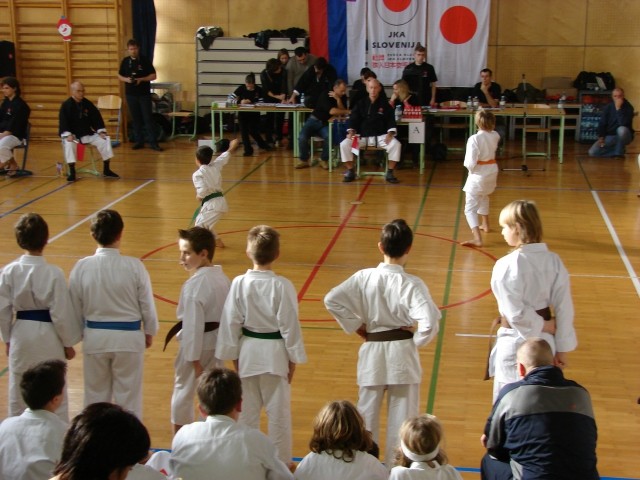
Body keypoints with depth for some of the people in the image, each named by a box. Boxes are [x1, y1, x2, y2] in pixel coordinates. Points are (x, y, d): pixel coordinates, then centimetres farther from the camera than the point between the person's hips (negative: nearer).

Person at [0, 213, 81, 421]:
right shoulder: (54, 274, -17)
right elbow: (61, 313, -12)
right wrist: (68, 343, 1)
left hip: (21, 335, 3)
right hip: (48, 336, -3)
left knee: (18, 395, 17)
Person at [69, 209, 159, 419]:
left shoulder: (82, 267, -11)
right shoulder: (134, 266, -16)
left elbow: (76, 308, 0)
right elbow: (147, 304, -6)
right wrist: (149, 332, 11)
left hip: (95, 337, 2)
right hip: (128, 337, -2)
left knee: (96, 392, 18)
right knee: (128, 393, 12)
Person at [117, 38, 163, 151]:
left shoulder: (145, 60, -3)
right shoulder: (125, 61, 5)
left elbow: (153, 76, -3)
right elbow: (119, 76, 12)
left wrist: (141, 79, -18)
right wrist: (126, 79, -10)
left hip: (144, 94, -3)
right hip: (130, 94, 3)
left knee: (148, 118, -5)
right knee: (135, 119, 7)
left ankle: (153, 142, -3)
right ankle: (139, 141, 15)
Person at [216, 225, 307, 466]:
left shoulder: (239, 283, -11)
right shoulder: (283, 286, -16)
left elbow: (231, 323, -5)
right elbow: (289, 325, -11)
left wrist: (234, 355, 8)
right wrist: (293, 359, 1)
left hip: (248, 352, 2)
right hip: (275, 353, -2)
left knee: (247, 409, 15)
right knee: (278, 410, 11)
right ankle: (281, 462, 22)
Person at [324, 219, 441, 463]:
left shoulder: (364, 277, -7)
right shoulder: (412, 284, -16)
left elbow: (331, 300, -6)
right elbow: (430, 323, -24)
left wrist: (356, 326, 3)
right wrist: (416, 341, -4)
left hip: (372, 353, 3)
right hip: (402, 354, -3)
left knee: (367, 413, 16)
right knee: (402, 417, 10)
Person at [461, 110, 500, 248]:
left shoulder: (474, 139, -24)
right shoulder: (495, 136, -4)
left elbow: (470, 163, -24)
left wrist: (469, 166, -3)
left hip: (478, 175, -7)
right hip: (492, 171, 7)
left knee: (470, 208, -6)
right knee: (484, 197, 35)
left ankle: (477, 238, -22)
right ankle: (485, 224, 53)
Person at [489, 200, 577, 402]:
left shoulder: (506, 266, -19)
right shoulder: (554, 261, -3)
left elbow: (516, 313, -21)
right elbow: (564, 308, 0)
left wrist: (542, 326, -4)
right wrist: (562, 348, 7)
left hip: (515, 342, -6)